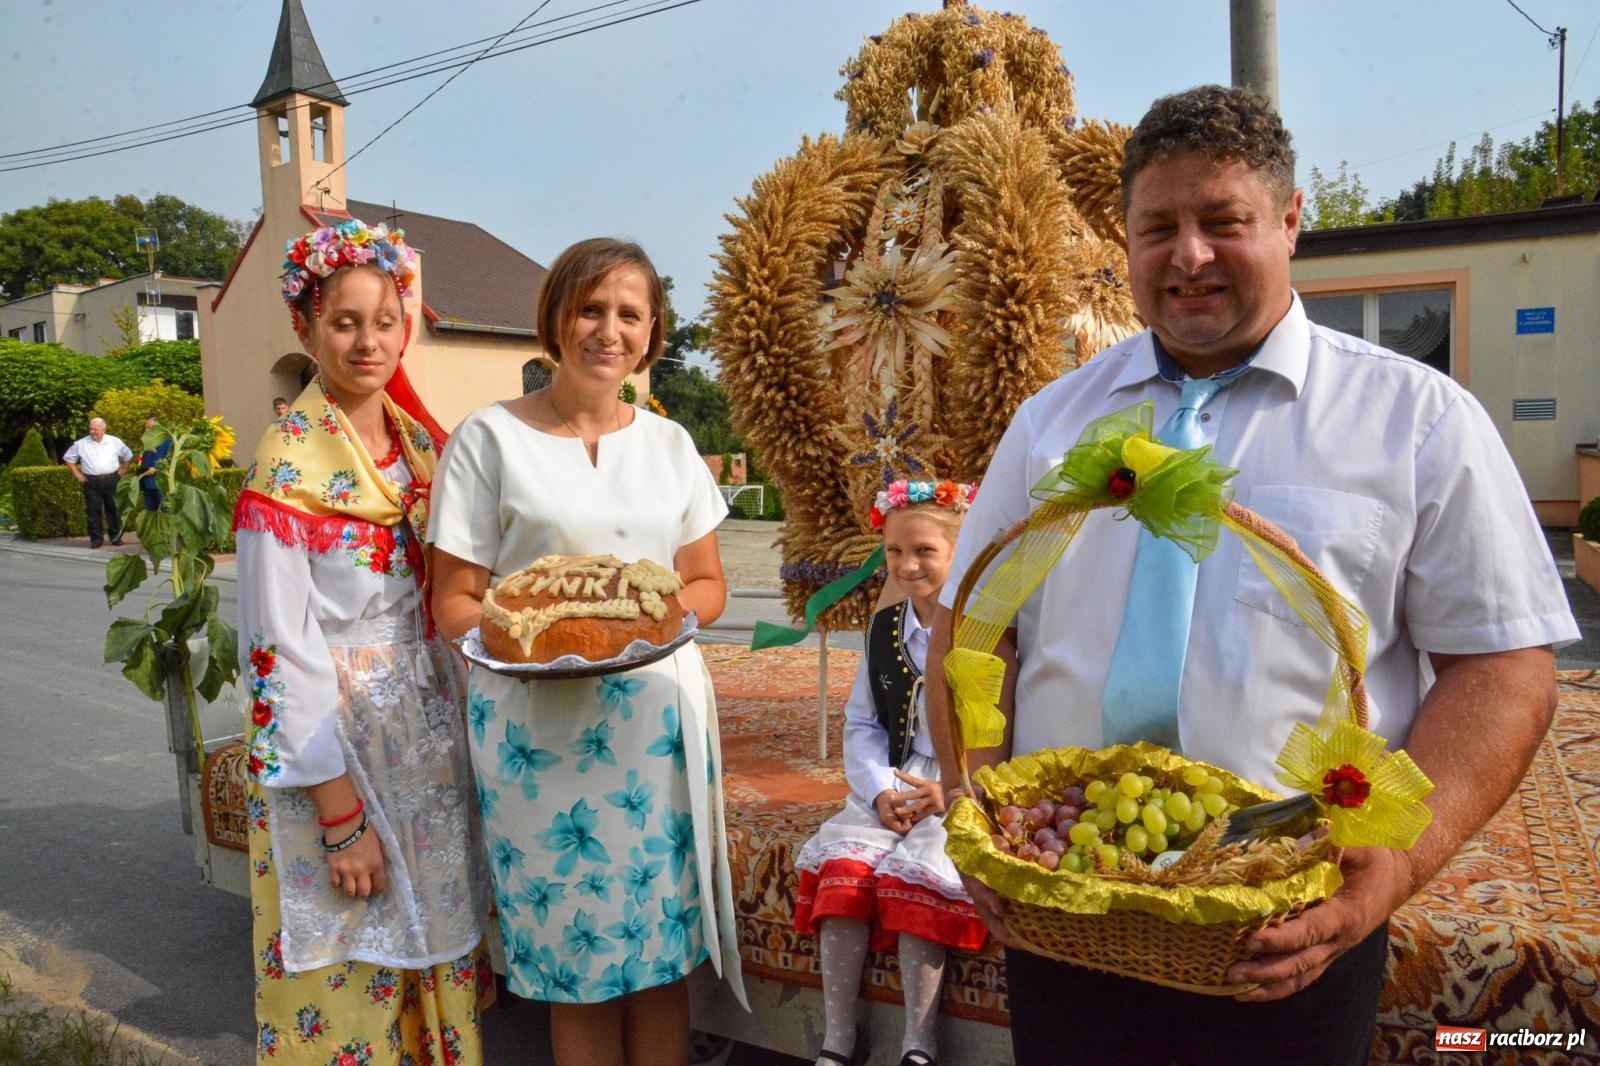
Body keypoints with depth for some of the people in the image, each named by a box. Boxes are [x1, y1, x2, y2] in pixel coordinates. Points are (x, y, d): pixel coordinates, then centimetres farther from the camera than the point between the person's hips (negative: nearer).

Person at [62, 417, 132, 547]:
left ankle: (116, 537, 16)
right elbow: (68, 458, 13)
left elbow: (128, 455, 17)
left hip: (111, 480, 0)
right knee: (93, 512, 1)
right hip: (91, 482, 0)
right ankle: (96, 539, 7)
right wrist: (77, 474, 5)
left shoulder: (115, 442, 5)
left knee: (113, 510, 7)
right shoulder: (80, 444, 3)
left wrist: (123, 470, 8)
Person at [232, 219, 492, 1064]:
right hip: (341, 749, -5)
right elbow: (283, 652, -15)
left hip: (434, 743, 6)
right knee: (349, 988, 8)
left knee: (437, 957, 18)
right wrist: (341, 814, -16)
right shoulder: (286, 464, -13)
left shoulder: (420, 444, 5)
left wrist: (465, 733, 6)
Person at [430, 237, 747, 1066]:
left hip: (660, 716, 3)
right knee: (574, 962, 7)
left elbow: (708, 584, 14)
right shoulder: (488, 439, -1)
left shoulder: (669, 443, 9)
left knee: (665, 951, 9)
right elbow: (453, 603, -1)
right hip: (541, 726, -3)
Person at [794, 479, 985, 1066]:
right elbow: (861, 724, 12)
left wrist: (952, 791, -22)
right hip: (888, 787, 5)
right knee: (842, 863, -16)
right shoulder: (884, 628, 12)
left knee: (916, 871, -26)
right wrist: (881, 791, -3)